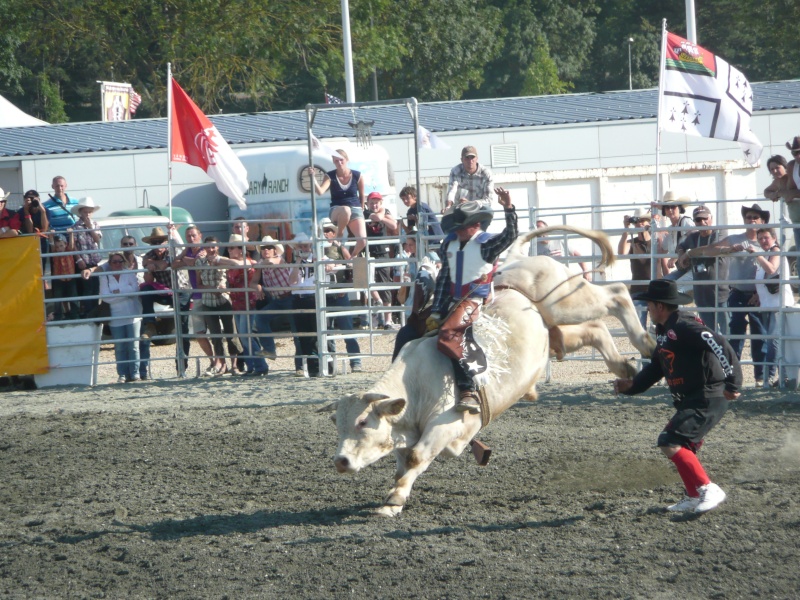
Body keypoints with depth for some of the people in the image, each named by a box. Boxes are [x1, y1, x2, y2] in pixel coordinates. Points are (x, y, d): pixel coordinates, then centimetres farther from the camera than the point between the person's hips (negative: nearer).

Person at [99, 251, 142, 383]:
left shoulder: (129, 274, 6)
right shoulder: (105, 277, 4)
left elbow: (135, 289, -10)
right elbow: (105, 297, -8)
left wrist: (118, 291, -10)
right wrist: (125, 293, -8)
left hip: (131, 315, 0)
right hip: (115, 317, 0)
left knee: (133, 345, -2)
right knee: (119, 347, 0)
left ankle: (134, 373, 1)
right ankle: (122, 375, 4)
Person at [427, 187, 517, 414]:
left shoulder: (486, 244, -6)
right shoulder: (449, 243, 11)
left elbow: (509, 236, -24)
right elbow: (443, 278, 13)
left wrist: (509, 209, -40)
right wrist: (436, 311, 8)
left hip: (475, 301, -8)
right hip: (451, 300, 8)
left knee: (450, 336, -33)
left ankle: (468, 392, -38)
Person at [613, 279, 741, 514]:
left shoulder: (683, 327, -17)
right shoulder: (664, 332, 14)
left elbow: (720, 346, -27)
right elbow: (655, 368, 22)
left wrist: (733, 383, -28)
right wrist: (631, 385, 7)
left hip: (708, 399, -11)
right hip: (690, 400, 11)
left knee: (670, 442, -17)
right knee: (682, 447, 19)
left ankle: (708, 490, -13)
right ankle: (694, 497, 28)